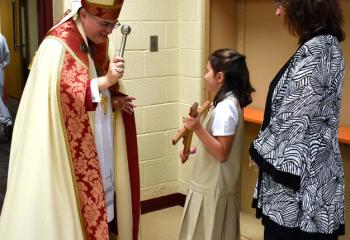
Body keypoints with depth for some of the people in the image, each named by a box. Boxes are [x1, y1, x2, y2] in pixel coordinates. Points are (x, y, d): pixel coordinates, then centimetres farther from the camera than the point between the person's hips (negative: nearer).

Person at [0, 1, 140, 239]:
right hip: (71, 152, -8)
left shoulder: (96, 45, 9)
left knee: (98, 199, 13)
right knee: (75, 207, 1)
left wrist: (113, 101, 0)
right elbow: (62, 94, -26)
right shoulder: (57, 46, -17)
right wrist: (105, 80, -30)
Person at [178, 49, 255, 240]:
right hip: (215, 185, 10)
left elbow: (221, 152, -24)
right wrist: (193, 150, 11)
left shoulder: (225, 107, -23)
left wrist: (198, 129, -31)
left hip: (213, 188, -10)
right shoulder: (228, 102, 8)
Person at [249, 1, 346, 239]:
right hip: (310, 169, 9)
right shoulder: (326, 44, 10)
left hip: (295, 173, -9)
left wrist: (261, 149, -4)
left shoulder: (316, 51, -20)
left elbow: (293, 118, -20)